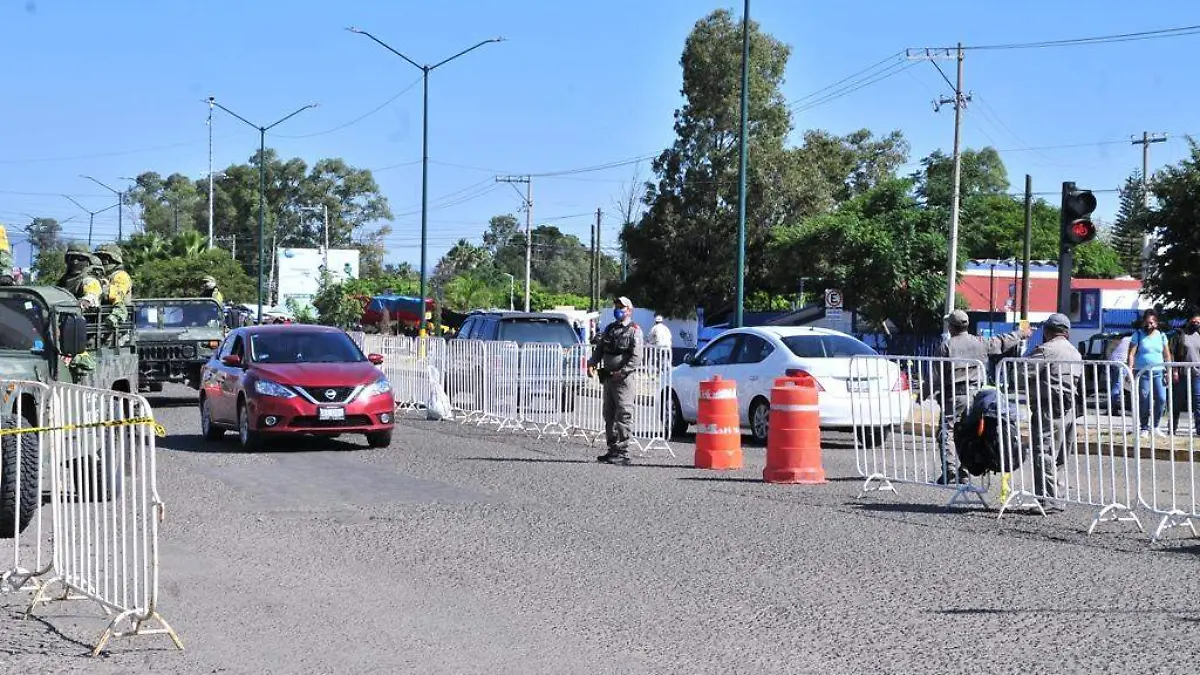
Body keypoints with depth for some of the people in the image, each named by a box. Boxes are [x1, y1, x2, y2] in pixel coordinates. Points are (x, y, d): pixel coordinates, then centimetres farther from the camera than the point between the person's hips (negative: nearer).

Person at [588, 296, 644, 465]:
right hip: (607, 378, 8)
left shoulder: (634, 331, -3)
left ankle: (623, 452, -11)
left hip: (623, 379, -8)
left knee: (624, 415, -10)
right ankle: (613, 449, 19)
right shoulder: (609, 329, 19)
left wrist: (623, 372, -23)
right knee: (609, 415, 11)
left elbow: (636, 358, -12)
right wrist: (592, 363, 1)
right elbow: (599, 350, 21)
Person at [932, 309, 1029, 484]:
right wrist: (1020, 334, 41)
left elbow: (937, 374, -8)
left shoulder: (946, 346, -6)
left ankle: (950, 470, -14)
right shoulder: (980, 343, 7)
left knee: (947, 432, -3)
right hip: (975, 393, 5)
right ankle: (964, 473, 9)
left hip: (954, 395, -5)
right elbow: (1003, 342, 24)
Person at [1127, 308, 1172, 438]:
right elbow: (1131, 354, -4)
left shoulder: (1161, 335, 11)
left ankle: (1156, 426, 7)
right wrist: (1130, 369, -15)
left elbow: (1167, 355, 13)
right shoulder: (1138, 335, 3)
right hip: (1142, 373, -2)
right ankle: (1144, 428, 9)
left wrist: (1168, 372, 4)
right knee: (1144, 402, -3)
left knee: (1161, 399, -9)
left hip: (1158, 372, 2)